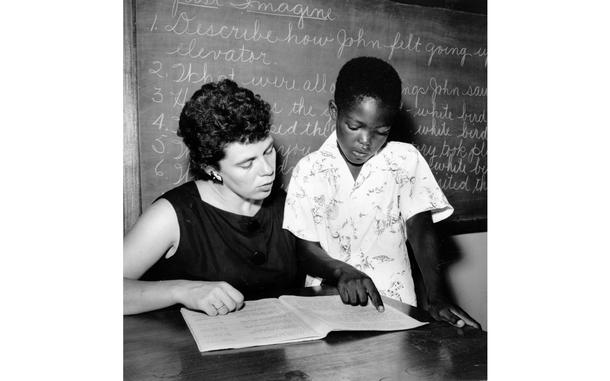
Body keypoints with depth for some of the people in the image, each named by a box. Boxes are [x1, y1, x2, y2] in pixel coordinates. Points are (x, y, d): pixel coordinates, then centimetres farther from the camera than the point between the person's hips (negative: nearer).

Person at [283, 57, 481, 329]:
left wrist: (436, 297, -18)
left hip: (394, 303, 0)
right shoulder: (308, 170, 0)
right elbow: (307, 247, 0)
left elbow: (420, 228, -5)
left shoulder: (405, 159, 1)